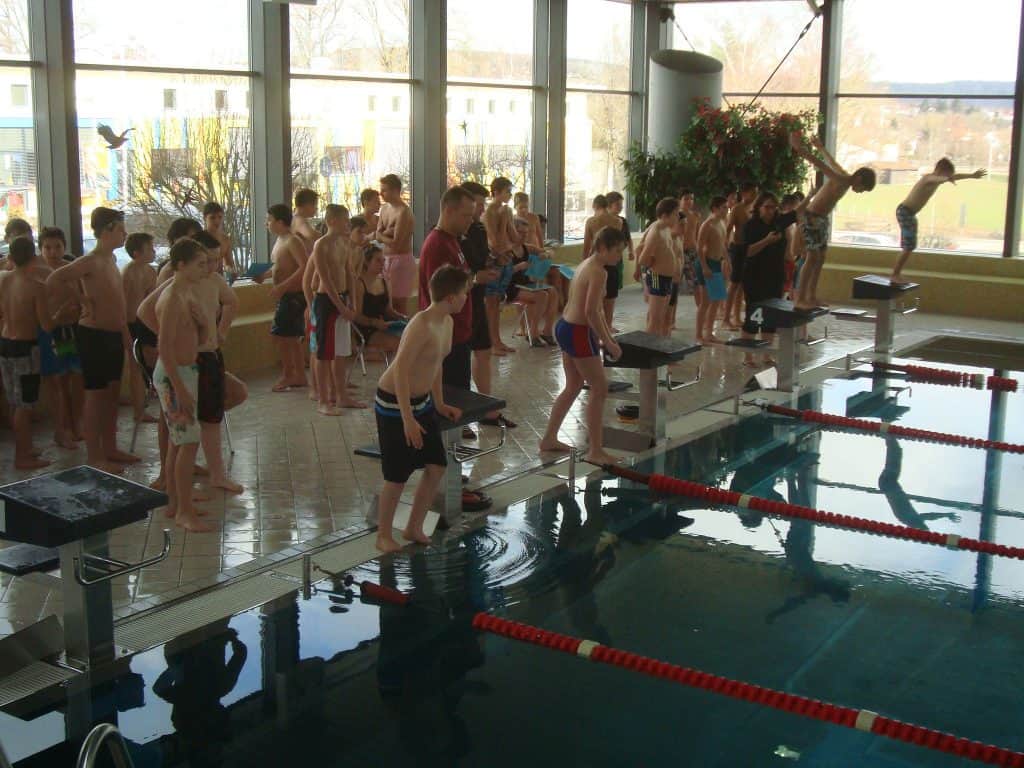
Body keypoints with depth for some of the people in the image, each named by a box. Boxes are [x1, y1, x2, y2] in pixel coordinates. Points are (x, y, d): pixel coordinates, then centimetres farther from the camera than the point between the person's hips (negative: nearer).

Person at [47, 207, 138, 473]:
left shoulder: (111, 259, 11)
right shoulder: (90, 262, -17)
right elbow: (53, 281, -27)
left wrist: (124, 331, 18)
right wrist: (82, 299, -17)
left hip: (113, 335, 9)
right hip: (94, 335, -9)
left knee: (112, 393, 16)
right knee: (96, 396, -1)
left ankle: (110, 449, 27)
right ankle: (94, 458, 6)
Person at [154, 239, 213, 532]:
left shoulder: (188, 293, 9)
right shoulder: (172, 299, -19)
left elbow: (203, 337, 15)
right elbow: (165, 349, -23)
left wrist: (200, 320, -5)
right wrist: (180, 389, -23)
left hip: (186, 372, 10)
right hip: (173, 375, -10)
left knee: (178, 441, 15)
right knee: (189, 441, -8)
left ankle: (175, 504, 25)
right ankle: (184, 511, -1)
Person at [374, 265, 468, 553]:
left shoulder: (447, 322, 3)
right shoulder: (421, 326, -25)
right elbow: (401, 371, -27)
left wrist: (439, 404, 20)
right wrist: (407, 419, -27)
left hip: (422, 401, 9)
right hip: (394, 403, -8)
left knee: (436, 466, 7)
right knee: (398, 476, -1)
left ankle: (414, 528, 24)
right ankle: (383, 536, 18)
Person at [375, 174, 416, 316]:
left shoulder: (403, 212, -17)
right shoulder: (385, 209, 11)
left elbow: (395, 243, -20)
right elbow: (377, 236, 5)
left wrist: (382, 235, -3)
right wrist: (388, 232, -15)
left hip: (401, 260, -8)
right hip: (387, 260, 9)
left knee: (400, 303, -5)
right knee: (389, 300, 12)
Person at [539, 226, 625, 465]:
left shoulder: (587, 264, 13)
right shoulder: (598, 272, -17)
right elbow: (591, 313, -23)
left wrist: (608, 336, 18)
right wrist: (608, 344, -16)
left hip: (565, 327, 10)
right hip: (579, 333, -10)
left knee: (573, 387, 20)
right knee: (600, 388, -1)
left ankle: (549, 439, 27)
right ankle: (595, 451, 3)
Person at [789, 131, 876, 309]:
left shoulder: (845, 179, 11)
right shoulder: (840, 179, -16)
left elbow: (832, 162, 27)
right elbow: (820, 164, -29)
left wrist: (820, 148, 44)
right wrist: (800, 149, -40)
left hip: (822, 219, 10)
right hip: (813, 218, -10)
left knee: (820, 258, 10)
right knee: (812, 258, -13)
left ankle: (811, 296, 15)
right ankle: (800, 299, -14)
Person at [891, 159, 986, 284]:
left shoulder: (936, 179, 11)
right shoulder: (929, 178, -17)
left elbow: (955, 176, 29)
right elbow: (940, 178, -43)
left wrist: (972, 175, 40)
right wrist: (947, 179, -66)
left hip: (910, 213, 10)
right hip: (905, 212, -10)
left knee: (909, 246, 10)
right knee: (909, 246, -14)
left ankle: (897, 274, 14)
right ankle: (895, 275, -11)